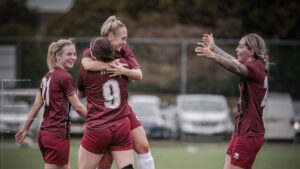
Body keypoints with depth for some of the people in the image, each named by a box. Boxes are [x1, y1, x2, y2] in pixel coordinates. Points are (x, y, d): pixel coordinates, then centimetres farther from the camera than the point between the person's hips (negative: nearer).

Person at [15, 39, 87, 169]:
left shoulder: (47, 76, 13)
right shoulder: (65, 77, -11)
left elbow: (36, 106, 14)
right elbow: (77, 107, -7)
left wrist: (25, 129, 22)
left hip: (44, 133, 9)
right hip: (58, 135, -9)